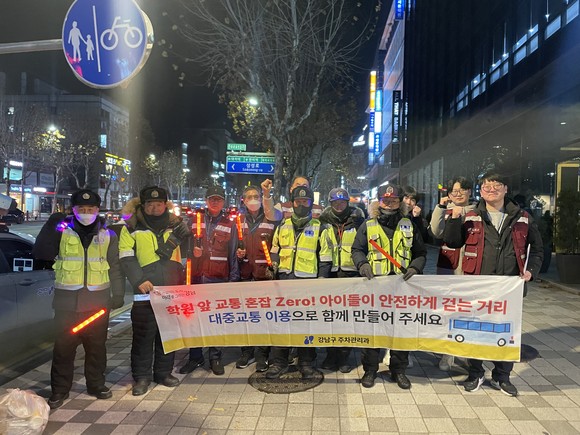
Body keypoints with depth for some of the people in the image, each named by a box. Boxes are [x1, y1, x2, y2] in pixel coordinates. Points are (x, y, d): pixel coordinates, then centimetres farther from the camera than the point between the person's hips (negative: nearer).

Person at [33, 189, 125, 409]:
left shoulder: (107, 235, 7)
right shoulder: (62, 231, 2)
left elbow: (115, 267, 9)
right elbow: (41, 254, -4)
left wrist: (118, 294, 7)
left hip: (98, 299, 1)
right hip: (67, 300, -1)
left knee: (96, 345, 11)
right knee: (63, 346, 4)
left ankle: (96, 383, 28)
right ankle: (60, 389, 19)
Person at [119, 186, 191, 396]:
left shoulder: (175, 225, 10)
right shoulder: (132, 228, 2)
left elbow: (189, 250, 19)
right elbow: (127, 258, -5)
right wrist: (139, 280, -15)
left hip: (173, 290, 3)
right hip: (145, 292, -3)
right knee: (143, 335, 1)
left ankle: (164, 372, 27)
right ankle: (141, 376, 16)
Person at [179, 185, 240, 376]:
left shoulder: (230, 225, 8)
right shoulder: (195, 220, 10)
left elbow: (233, 254, 7)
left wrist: (233, 279, 2)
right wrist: (192, 251, -6)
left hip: (219, 280, -1)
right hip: (197, 277, 1)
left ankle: (215, 357, 16)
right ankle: (195, 357, 19)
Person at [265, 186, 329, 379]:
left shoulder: (318, 227, 5)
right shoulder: (283, 226, 13)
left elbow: (324, 255, 4)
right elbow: (275, 251, 19)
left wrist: (322, 279, -2)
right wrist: (272, 269, 9)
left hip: (308, 280, -2)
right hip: (285, 278, 2)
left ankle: (306, 362, 17)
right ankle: (278, 361, 13)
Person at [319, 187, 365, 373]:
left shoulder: (357, 221, 5)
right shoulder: (324, 222, 7)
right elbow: (320, 248, 8)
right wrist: (322, 270, 0)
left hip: (351, 274, -1)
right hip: (330, 274, 1)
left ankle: (344, 357, 16)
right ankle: (331, 355, 17)